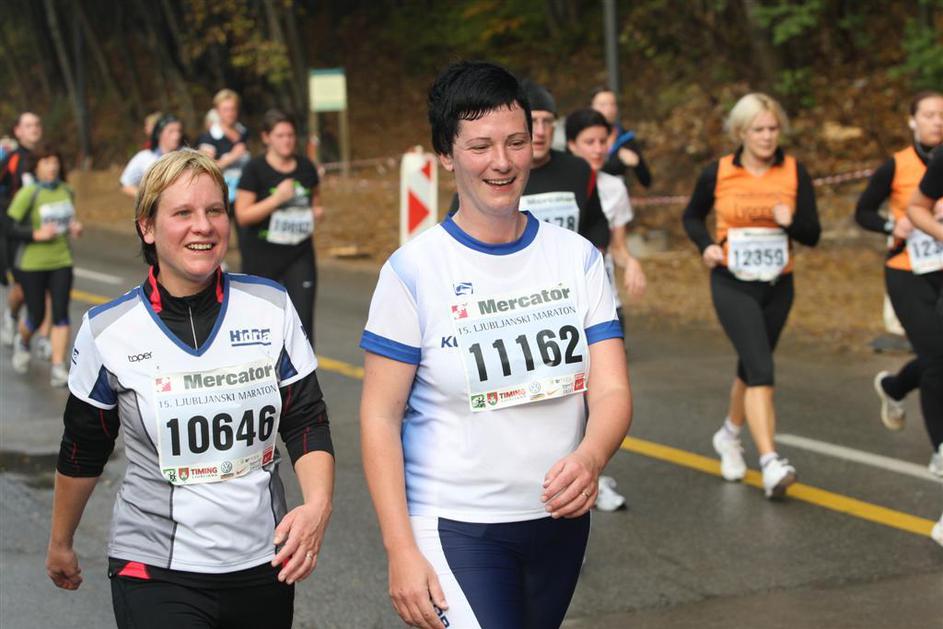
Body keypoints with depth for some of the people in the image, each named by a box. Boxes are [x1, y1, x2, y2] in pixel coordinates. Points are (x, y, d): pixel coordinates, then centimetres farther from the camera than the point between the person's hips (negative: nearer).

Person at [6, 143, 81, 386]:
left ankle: (58, 368, -3)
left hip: (61, 261, 4)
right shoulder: (28, 194, -13)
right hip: (31, 263, -4)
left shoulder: (66, 191, 5)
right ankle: (22, 342, 41)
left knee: (60, 313, -6)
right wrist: (36, 234, -23)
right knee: (36, 316, 5)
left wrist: (74, 228, 2)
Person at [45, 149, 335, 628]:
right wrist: (60, 544, 18)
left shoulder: (272, 307, -2)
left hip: (264, 566, 2)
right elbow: (82, 452, 8)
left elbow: (306, 422, 2)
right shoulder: (106, 330, -5)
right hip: (155, 572, -2)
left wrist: (317, 504, -15)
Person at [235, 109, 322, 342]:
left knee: (303, 316, -9)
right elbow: (243, 215, -14)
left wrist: (317, 211, -1)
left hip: (300, 254, 3)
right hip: (262, 255, -3)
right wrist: (277, 198, -23)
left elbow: (315, 199, 22)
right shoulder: (255, 169, -9)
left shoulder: (305, 166, 4)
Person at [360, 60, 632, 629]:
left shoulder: (578, 258, 2)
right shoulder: (414, 270, -9)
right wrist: (401, 551, -13)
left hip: (560, 520, 4)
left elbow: (612, 391, -4)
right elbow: (381, 416, -7)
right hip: (455, 531, -4)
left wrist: (589, 459, -26)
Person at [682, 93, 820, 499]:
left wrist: (790, 222, -23)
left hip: (777, 286, 3)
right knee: (761, 368, -19)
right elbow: (692, 217, 12)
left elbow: (813, 235, -2)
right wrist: (706, 245, -7)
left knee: (751, 368, 18)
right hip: (732, 285, -3)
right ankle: (770, 464, -26)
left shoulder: (794, 173, -1)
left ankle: (730, 434, 45)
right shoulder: (718, 173, -4)